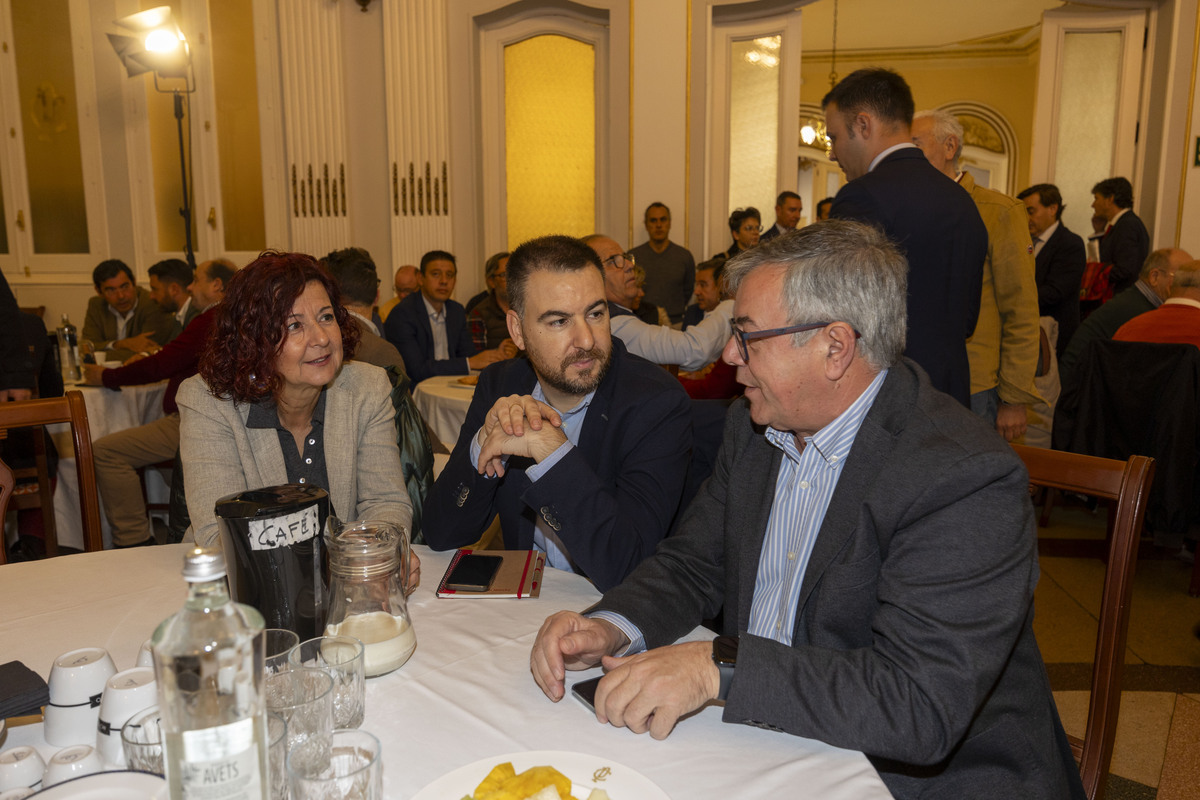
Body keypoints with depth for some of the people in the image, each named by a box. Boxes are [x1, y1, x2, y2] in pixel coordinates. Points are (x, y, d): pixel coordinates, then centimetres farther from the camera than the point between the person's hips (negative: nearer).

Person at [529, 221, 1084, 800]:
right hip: (765, 752, 6)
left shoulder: (966, 481, -24)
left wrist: (719, 666, -34)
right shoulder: (754, 427, 1)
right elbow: (692, 563, 6)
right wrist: (612, 627, -14)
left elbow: (921, 704, -30)